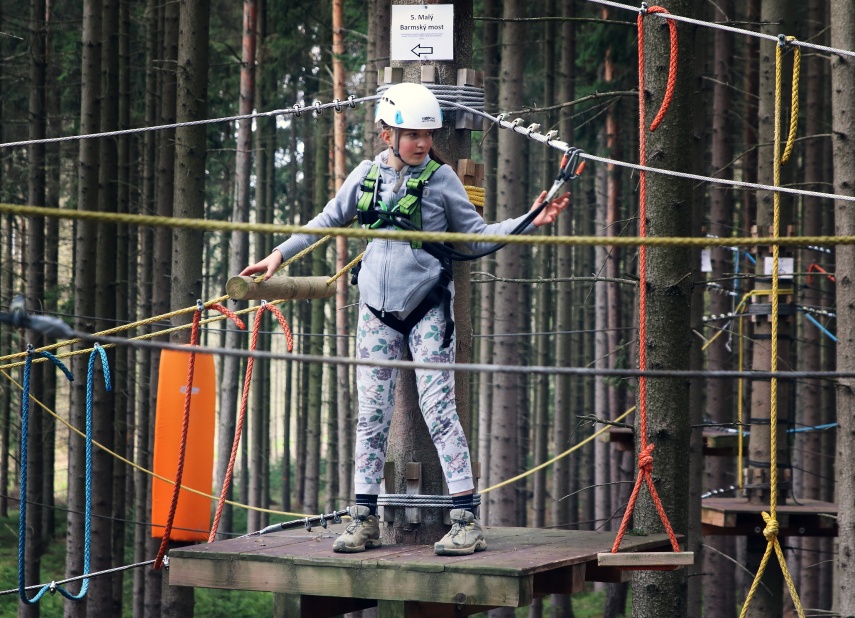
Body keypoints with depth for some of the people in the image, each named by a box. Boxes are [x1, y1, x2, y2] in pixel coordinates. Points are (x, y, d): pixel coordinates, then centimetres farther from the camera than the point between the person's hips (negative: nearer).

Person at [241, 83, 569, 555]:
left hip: (427, 308, -3)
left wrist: (529, 222, -10)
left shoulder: (441, 179, -2)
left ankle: (466, 520, -8)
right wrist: (280, 254, 20)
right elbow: (327, 221, 20)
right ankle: (364, 520, 11)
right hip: (376, 309, 3)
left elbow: (476, 235, 2)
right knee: (372, 414, 4)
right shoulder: (367, 175, 6)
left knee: (438, 409, -10)